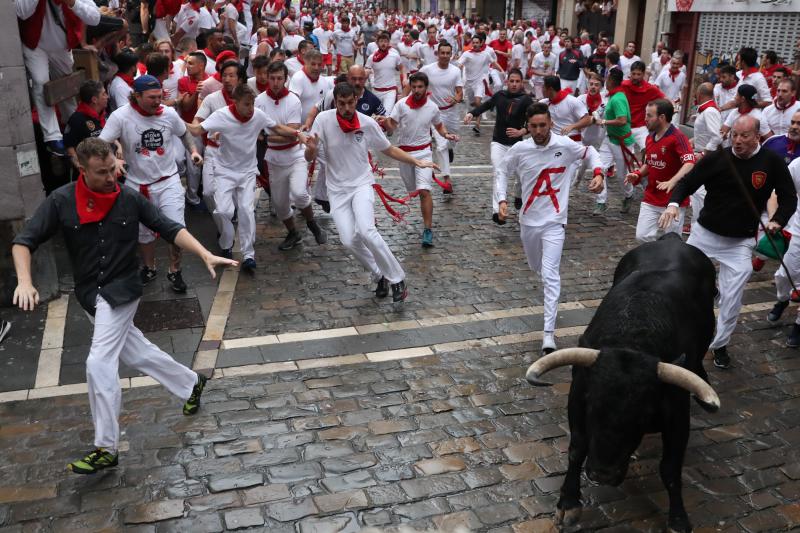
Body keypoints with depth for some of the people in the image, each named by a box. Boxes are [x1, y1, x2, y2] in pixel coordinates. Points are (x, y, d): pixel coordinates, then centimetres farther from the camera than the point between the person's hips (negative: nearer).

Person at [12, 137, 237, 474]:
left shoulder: (130, 199, -9)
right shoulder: (61, 201, -8)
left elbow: (170, 229, -7)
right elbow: (24, 241, -7)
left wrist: (206, 255, -19)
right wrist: (24, 281, -25)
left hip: (122, 291, -3)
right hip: (89, 294, 3)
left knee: (99, 364, -13)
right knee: (136, 354, 14)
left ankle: (106, 449, -4)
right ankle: (190, 383, 38)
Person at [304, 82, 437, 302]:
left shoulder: (368, 123, -6)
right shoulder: (324, 120, -8)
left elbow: (389, 150, 8)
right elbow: (310, 158, -7)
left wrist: (417, 162, 0)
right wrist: (311, 150, -30)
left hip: (362, 184, -1)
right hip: (337, 189, 1)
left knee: (366, 231, -26)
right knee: (349, 241, -14)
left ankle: (396, 278, -9)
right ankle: (379, 276, 11)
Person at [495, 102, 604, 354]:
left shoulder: (565, 145, -10)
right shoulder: (520, 149, -7)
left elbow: (589, 152, 10)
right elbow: (502, 171, 8)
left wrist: (598, 173, -7)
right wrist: (501, 200, -5)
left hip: (554, 222, -3)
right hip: (528, 220, 3)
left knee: (550, 274, -14)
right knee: (536, 266, 22)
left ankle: (549, 333, -13)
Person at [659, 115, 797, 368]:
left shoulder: (772, 162, -8)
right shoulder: (716, 159, -9)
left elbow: (789, 197, 0)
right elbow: (687, 182, -4)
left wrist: (777, 221, -19)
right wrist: (673, 203, -25)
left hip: (740, 243, -1)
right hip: (704, 233, 1)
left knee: (731, 299, 1)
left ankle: (719, 344, 23)